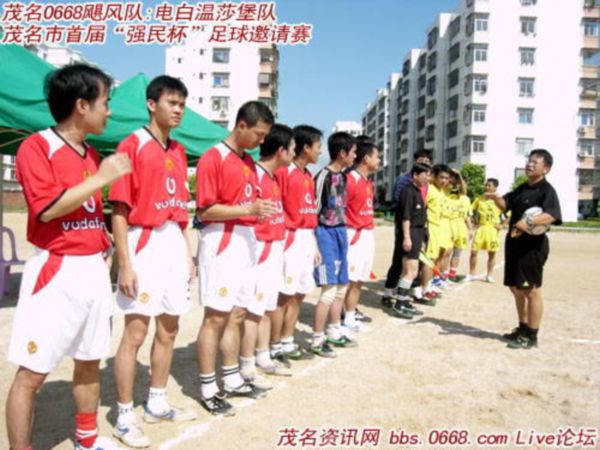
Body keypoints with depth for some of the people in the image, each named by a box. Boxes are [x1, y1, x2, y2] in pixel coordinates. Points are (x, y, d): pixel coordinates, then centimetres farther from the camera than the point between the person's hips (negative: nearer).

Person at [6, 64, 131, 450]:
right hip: (56, 272, -7)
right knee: (32, 372, 0)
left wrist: (107, 242, 12)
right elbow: (47, 208, -21)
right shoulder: (36, 147, -10)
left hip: (94, 269, 8)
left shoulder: (93, 155, 12)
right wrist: (101, 178, -17)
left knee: (90, 360, 17)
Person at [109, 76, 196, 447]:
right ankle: (125, 417, 14)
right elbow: (119, 209, -13)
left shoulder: (179, 152, 13)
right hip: (144, 244, -7)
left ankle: (157, 404, 29)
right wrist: (125, 263, -17)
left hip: (175, 245, 7)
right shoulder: (132, 145, -8)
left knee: (169, 330, 14)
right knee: (136, 333, -2)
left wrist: (188, 253, 14)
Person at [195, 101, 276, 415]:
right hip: (221, 243, -8)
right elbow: (205, 211, -15)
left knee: (237, 315, 13)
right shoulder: (213, 158, -9)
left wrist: (261, 210, 6)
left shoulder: (249, 161, 16)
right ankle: (208, 389, 9)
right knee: (216, 317, -2)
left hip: (246, 241, 8)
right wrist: (248, 209, -22)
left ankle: (232, 380, 26)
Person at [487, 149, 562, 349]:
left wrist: (529, 222, -43)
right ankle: (522, 328, 31)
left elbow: (551, 215, -27)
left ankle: (531, 336, 9)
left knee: (531, 290, -1)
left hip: (533, 246, -9)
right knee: (516, 288, 16)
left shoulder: (547, 190, -11)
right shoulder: (522, 188, 14)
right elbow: (506, 205, 18)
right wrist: (496, 198, -4)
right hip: (514, 243, 9)